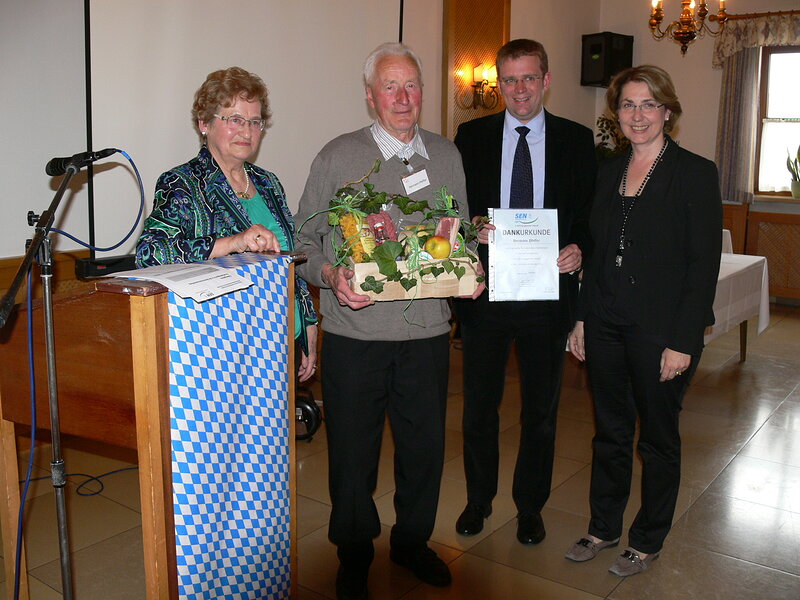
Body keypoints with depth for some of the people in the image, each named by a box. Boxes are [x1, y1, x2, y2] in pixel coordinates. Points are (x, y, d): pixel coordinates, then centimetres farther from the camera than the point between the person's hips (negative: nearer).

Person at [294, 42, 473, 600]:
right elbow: (306, 237, 1)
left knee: (425, 444, 14)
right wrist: (332, 276, -17)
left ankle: (413, 541, 38)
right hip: (355, 331, -3)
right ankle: (354, 554, 32)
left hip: (427, 329, 3)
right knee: (353, 448, 8)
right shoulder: (338, 157, -2)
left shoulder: (447, 155, 10)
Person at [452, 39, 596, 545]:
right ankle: (479, 498, 35)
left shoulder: (577, 140, 3)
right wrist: (472, 230, -17)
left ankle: (530, 505, 33)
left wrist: (579, 248, -16)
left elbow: (590, 213, 4)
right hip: (485, 290, 0)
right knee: (480, 404, 14)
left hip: (548, 290, 0)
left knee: (541, 409, 13)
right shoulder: (472, 136, 3)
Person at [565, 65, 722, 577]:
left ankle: (648, 540, 29)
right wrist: (583, 318, 8)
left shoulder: (695, 173, -8)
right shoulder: (610, 172, 9)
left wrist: (683, 342, -16)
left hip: (662, 330, -5)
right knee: (610, 431, 16)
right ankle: (604, 528, 33)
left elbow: (704, 264, -12)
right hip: (606, 323, 5)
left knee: (658, 438, 11)